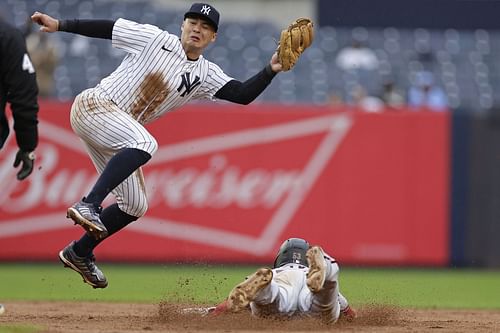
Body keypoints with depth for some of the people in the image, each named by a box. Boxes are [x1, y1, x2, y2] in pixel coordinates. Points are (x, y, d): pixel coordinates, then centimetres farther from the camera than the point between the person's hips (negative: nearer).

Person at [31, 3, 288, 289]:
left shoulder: (205, 75, 7)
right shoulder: (155, 39, -4)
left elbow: (242, 95, -5)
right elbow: (105, 28, -4)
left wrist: (271, 70, -21)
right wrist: (59, 25, -10)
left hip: (119, 136, 7)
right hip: (93, 105, -7)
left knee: (135, 205, 8)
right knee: (144, 143, -35)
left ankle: (80, 253, 23)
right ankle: (88, 206, -40)